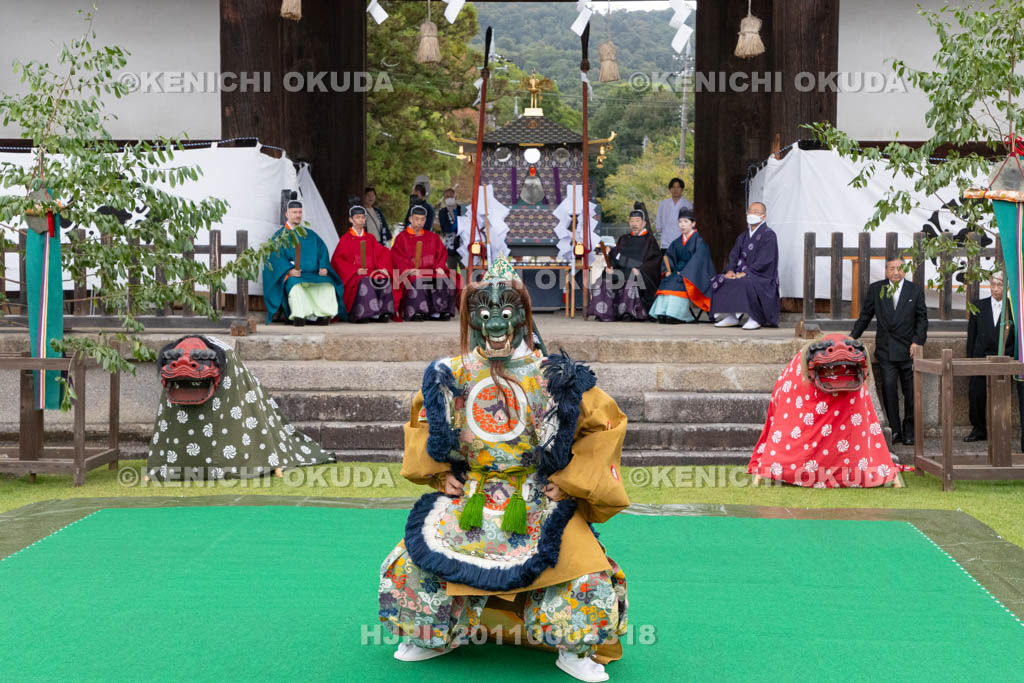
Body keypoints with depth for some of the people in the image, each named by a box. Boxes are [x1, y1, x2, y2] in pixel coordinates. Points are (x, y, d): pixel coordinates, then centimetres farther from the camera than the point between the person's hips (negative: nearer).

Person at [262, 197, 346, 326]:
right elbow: (276, 256, -1)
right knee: (295, 286, -38)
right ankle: (299, 315, -47)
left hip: (314, 274, 3)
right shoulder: (279, 235, 13)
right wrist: (289, 270, -20)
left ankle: (325, 314, -38)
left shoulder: (310, 235, 26)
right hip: (293, 275, -3)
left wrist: (323, 267, -6)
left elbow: (322, 251, 16)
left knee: (328, 284, -28)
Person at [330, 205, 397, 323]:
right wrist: (356, 270, -15)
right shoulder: (345, 239, 9)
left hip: (372, 272, 4)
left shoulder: (370, 238, 20)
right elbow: (338, 259, -1)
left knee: (384, 281, -28)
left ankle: (383, 312, -27)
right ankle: (363, 314, -38)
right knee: (365, 282, -36)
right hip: (353, 276, -3)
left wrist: (383, 268, -8)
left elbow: (384, 254, 14)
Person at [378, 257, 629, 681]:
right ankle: (435, 638, 20)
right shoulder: (454, 375, 0)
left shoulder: (549, 375, -9)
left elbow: (606, 422, -2)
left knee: (579, 567, -22)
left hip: (538, 499, -3)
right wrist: (439, 472, 7)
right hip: (470, 497, 3)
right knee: (415, 559, -5)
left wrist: (570, 479, -7)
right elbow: (422, 421, 19)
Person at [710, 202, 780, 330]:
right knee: (720, 280, -12)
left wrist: (746, 272, -23)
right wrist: (730, 270, -9)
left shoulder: (768, 235, -7)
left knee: (747, 282, -38)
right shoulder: (744, 236, 17)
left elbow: (765, 260, -17)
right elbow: (734, 254, 11)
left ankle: (755, 318, -24)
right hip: (743, 273, 8)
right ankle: (731, 317, -12)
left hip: (763, 276, -8)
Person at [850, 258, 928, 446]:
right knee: (889, 388, -8)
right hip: (886, 349, 0)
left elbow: (922, 318, 4)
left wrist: (918, 341, -8)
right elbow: (865, 316, 12)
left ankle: (909, 432, 14)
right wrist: (852, 337, 6)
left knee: (911, 393, 3)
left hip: (908, 349, 0)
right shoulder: (875, 289, 6)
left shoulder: (915, 289, 5)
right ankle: (894, 430, 0)